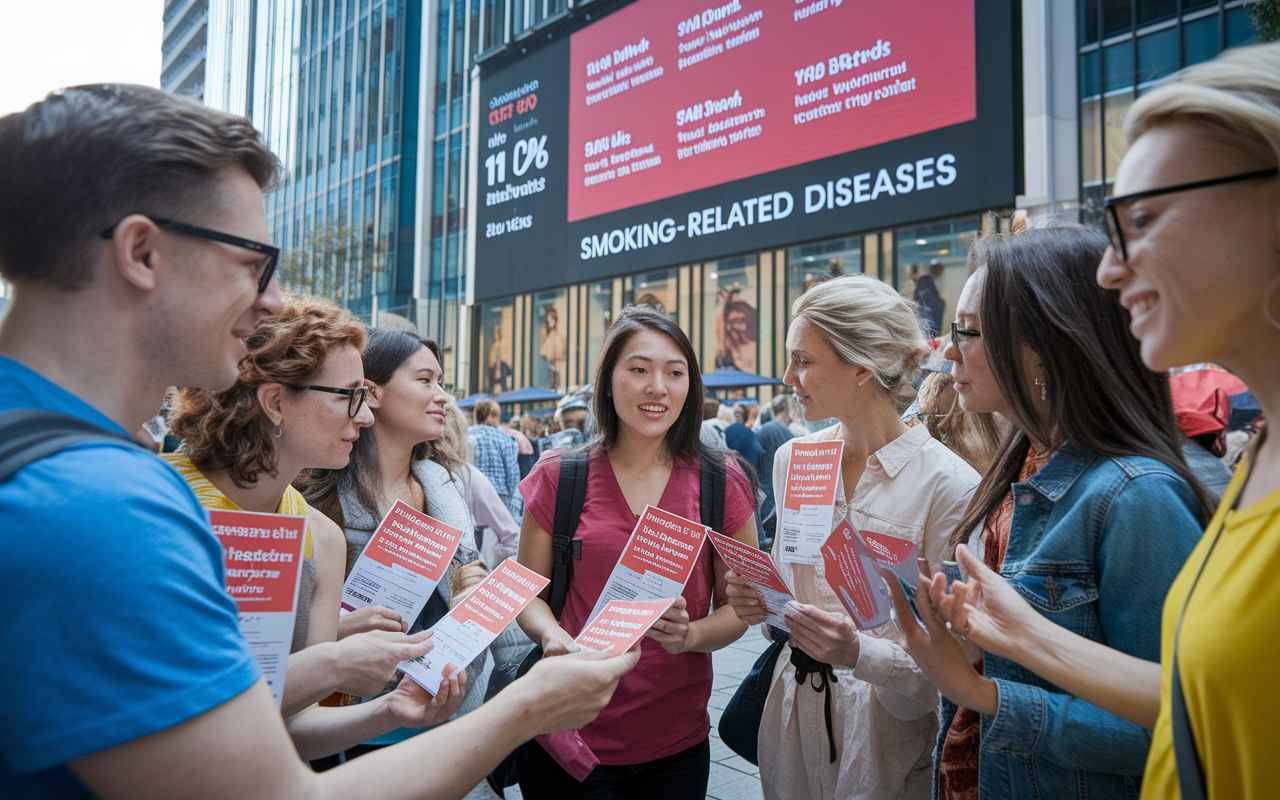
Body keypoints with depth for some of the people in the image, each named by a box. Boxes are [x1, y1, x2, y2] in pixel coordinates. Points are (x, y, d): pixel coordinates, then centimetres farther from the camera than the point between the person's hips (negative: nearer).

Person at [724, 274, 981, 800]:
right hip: (792, 715, 5)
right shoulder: (791, 460, 1)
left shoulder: (950, 486, -17)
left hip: (886, 739, -5)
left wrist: (861, 653, -30)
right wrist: (758, 603, -7)